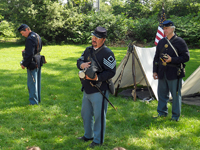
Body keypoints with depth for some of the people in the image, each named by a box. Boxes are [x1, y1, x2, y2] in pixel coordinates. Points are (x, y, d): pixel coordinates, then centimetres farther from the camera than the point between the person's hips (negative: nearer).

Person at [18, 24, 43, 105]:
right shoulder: (37, 36, 11)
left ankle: (33, 102, 2)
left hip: (32, 64, -10)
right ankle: (38, 99, 27)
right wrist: (25, 51, 13)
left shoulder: (30, 39, -20)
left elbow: (29, 54, -24)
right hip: (38, 62, 10)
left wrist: (24, 64, -14)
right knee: (37, 82, 17)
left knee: (32, 83, -3)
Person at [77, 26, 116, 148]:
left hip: (99, 91, -8)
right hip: (87, 90, 8)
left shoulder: (107, 53, -14)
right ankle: (88, 135, 40)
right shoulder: (88, 50, 10)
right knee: (86, 114, 21)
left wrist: (97, 78, -28)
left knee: (99, 116, 2)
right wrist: (82, 64, -10)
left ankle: (98, 140, 16)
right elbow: (79, 61, 15)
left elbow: (111, 72, -17)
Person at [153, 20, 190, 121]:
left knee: (176, 95, 2)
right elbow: (156, 57, 16)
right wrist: (155, 71, 11)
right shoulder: (161, 42, 11)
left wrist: (172, 60, -19)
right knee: (162, 93, 13)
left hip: (174, 73, -5)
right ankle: (162, 112, 27)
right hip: (162, 73, 6)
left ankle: (176, 116, 13)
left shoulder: (179, 42, -6)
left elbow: (186, 57, -9)